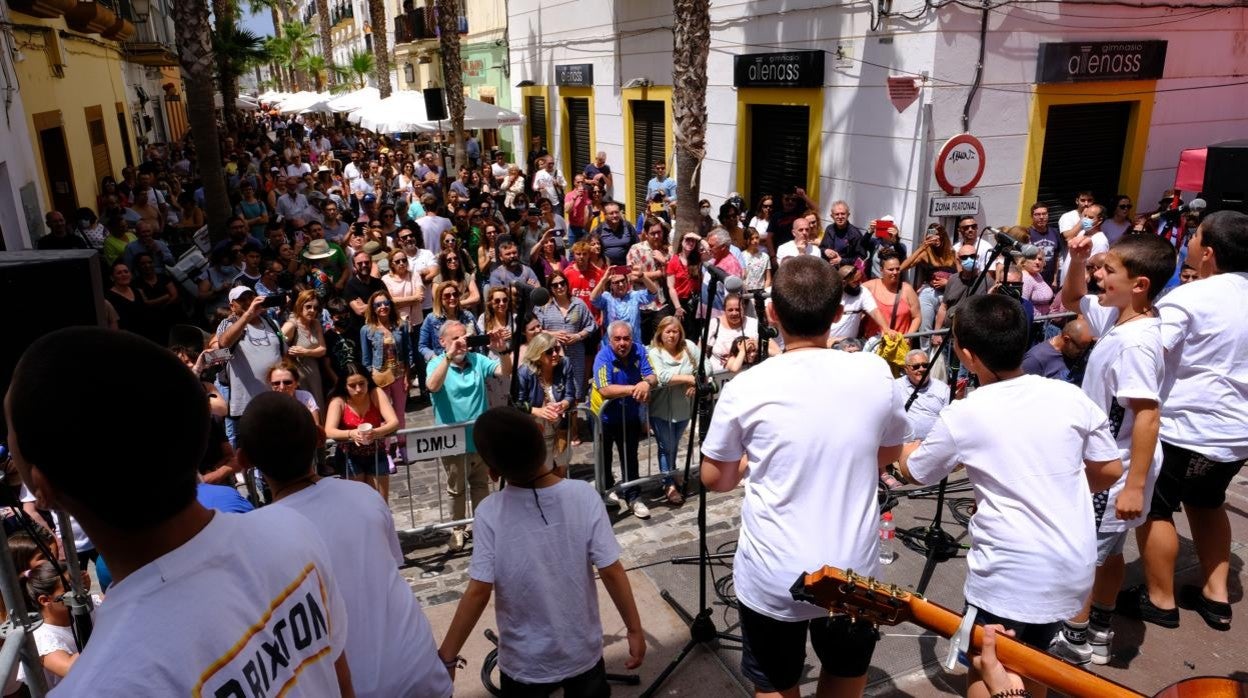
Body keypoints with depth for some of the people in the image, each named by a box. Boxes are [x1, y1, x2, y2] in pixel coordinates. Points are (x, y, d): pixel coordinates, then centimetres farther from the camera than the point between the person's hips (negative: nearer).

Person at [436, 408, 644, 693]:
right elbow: (612, 572, -15)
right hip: (583, 652, 1)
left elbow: (478, 592, -18)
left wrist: (446, 657, -7)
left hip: (524, 663, -1)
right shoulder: (584, 495, -18)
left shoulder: (490, 514, -20)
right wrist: (635, 630, -3)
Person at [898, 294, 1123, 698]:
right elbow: (1109, 471, 9)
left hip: (1010, 572, -5)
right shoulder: (1071, 397, -3)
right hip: (1074, 567, 5)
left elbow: (911, 470, 4)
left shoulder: (963, 416, -13)